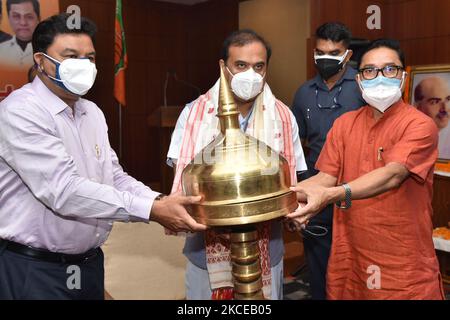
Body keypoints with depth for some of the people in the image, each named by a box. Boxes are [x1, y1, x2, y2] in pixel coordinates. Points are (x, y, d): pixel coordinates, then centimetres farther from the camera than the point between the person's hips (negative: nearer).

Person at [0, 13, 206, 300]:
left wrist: (160, 201, -12)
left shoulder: (93, 113, 9)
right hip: (35, 269, -7)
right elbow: (64, 190, -27)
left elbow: (114, 177, 6)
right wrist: (151, 210, -30)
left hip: (90, 262, 7)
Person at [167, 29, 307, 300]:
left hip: (266, 252, 1)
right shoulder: (195, 113, -5)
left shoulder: (283, 117, 0)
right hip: (207, 250, -1)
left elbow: (290, 180, 5)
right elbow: (183, 175, -4)